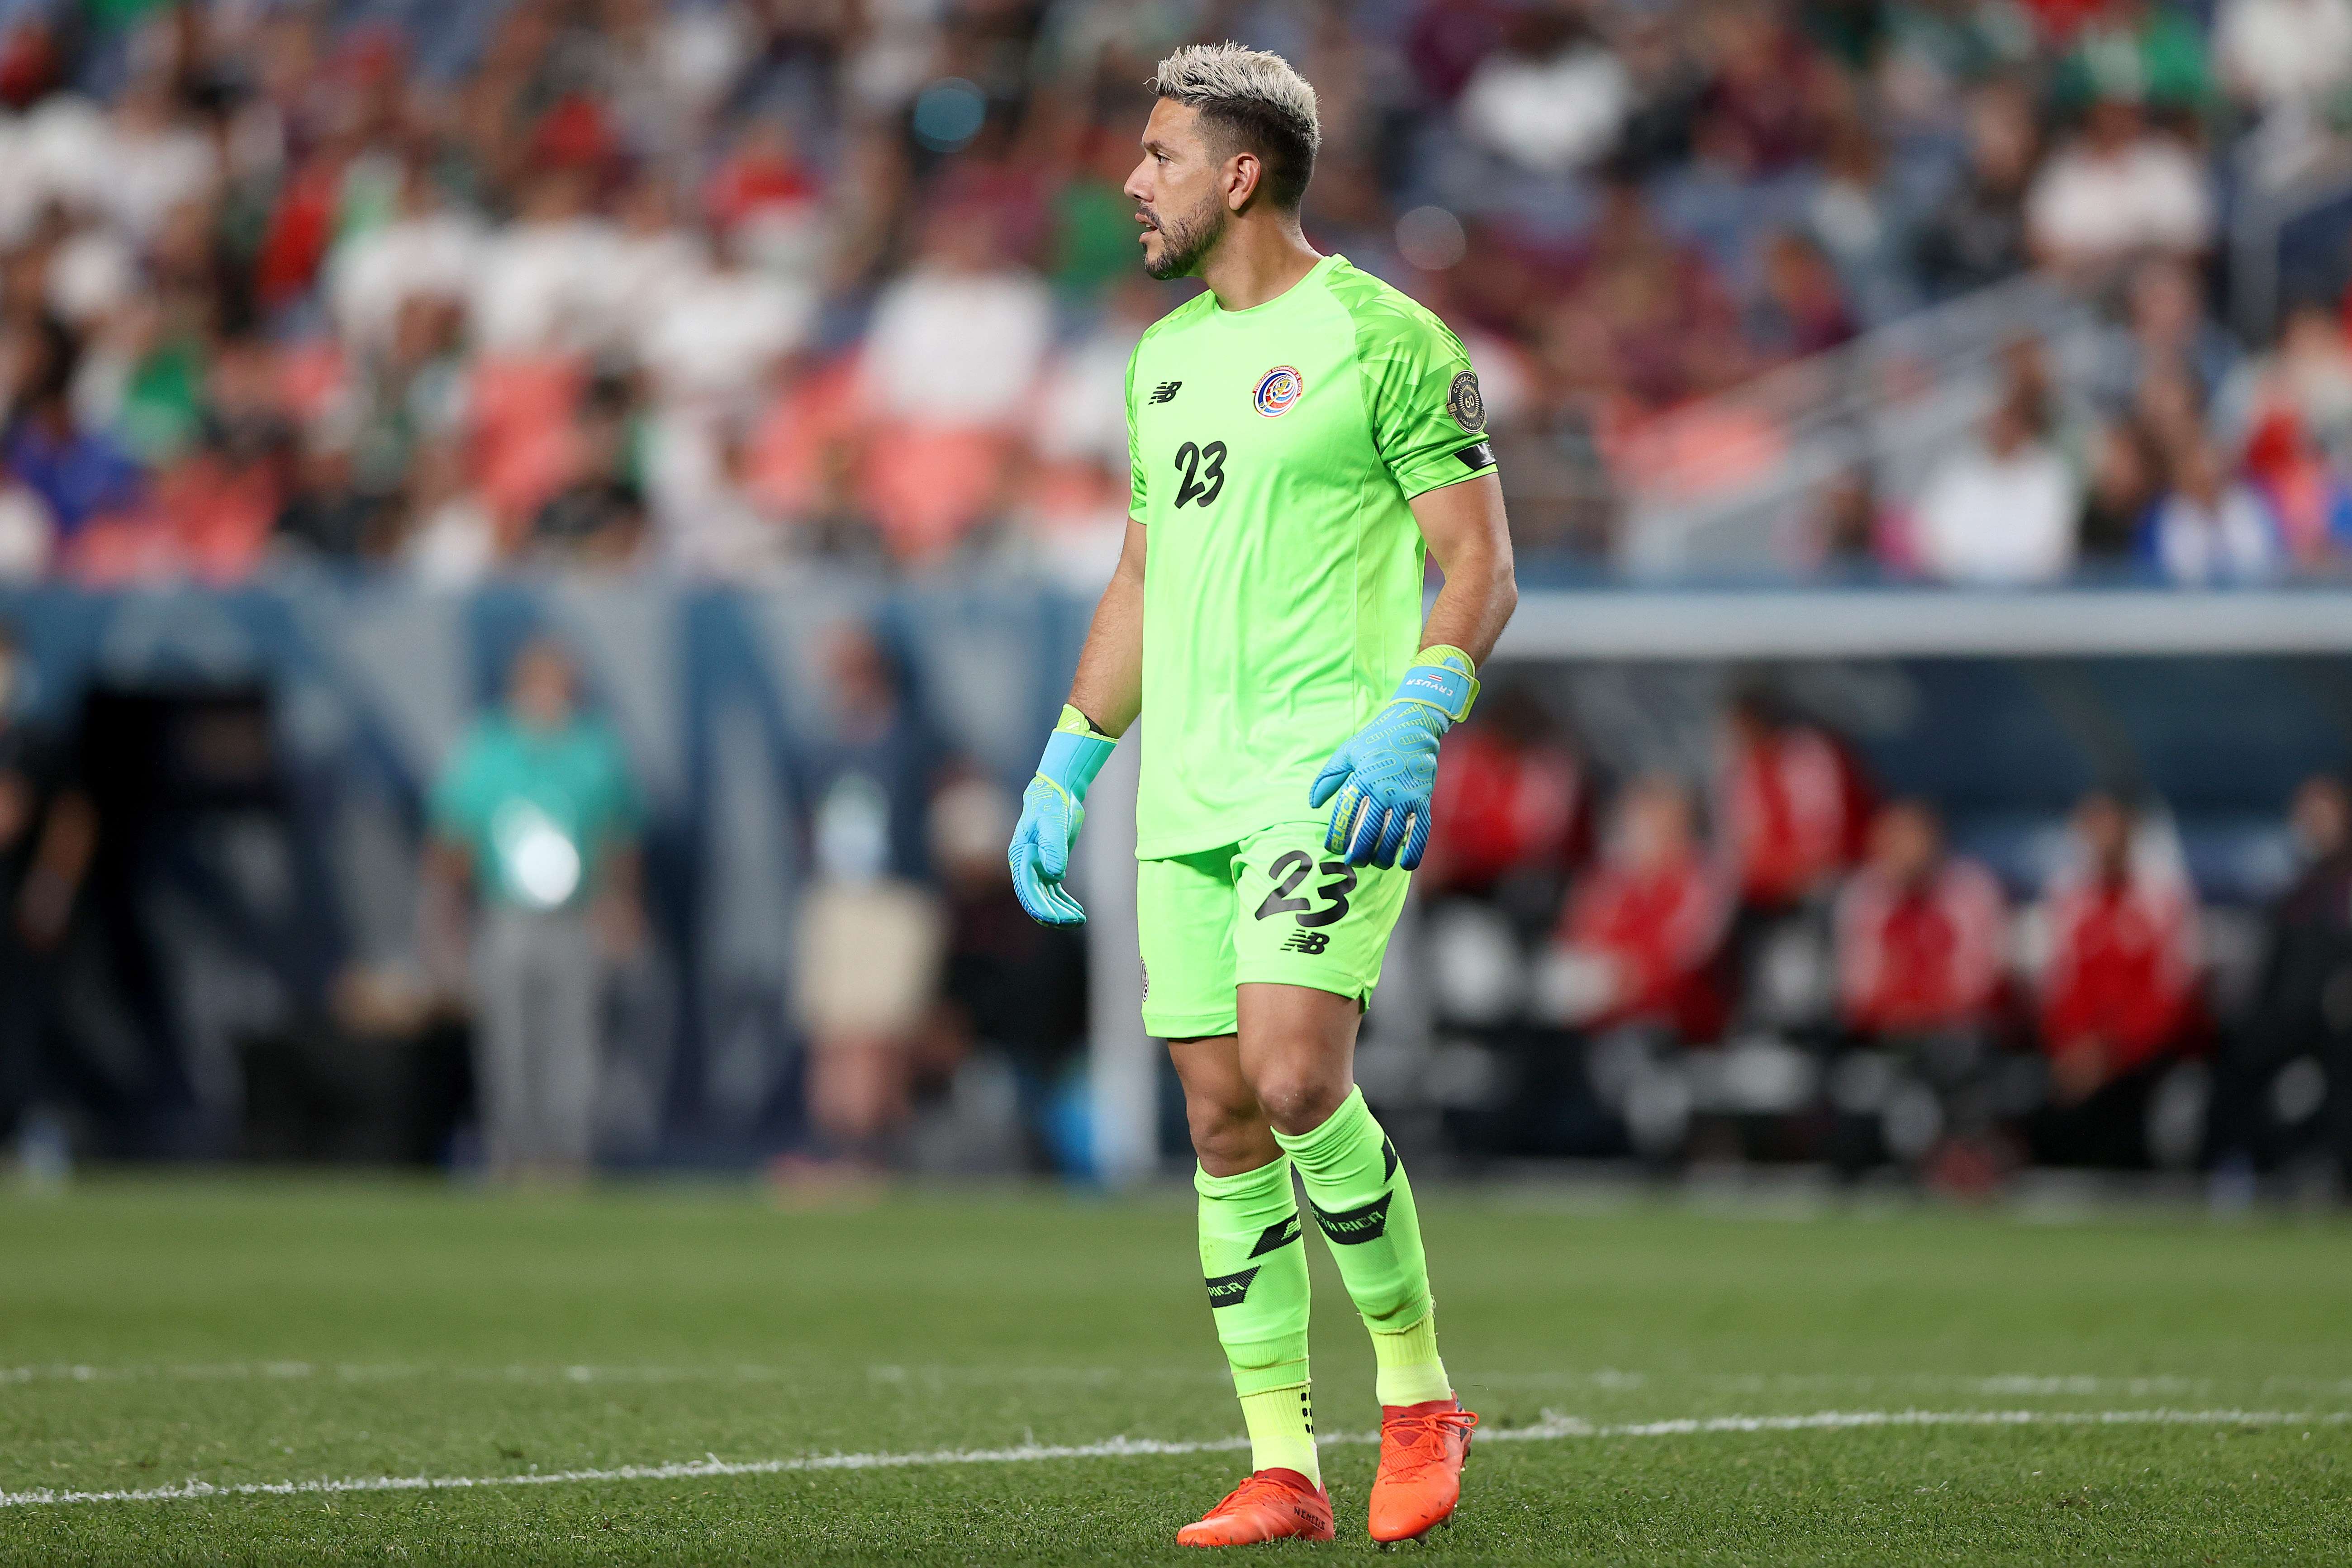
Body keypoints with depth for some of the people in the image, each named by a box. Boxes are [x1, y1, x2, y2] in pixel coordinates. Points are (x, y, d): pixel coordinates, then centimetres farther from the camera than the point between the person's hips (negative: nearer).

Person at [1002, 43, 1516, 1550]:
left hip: (1334, 777, -7)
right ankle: (1283, 1470, 6)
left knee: (1295, 1082, -20)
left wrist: (1414, 723, -21)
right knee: (1225, 1122, 3)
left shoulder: (1383, 338, -5)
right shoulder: (1165, 356, 17)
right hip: (1188, 791, 7)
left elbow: (1481, 561, -7)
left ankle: (1419, 1395, -3)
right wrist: (1064, 770, 21)